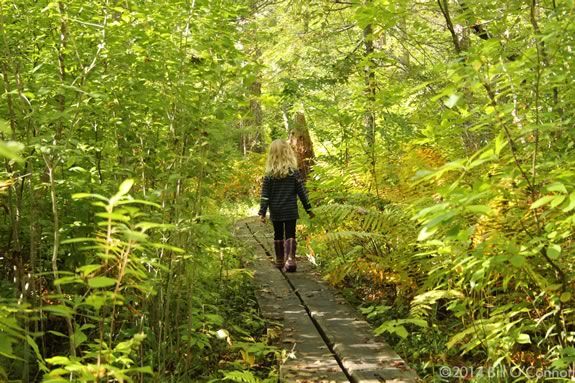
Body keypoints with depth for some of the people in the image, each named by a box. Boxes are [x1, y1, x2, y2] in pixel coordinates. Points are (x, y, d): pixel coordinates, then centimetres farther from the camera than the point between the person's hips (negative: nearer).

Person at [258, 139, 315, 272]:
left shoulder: (269, 174, -4)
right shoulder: (294, 172, -6)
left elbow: (265, 195, -5)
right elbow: (302, 192, -3)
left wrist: (262, 212, -3)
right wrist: (309, 209, 5)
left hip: (275, 211, 2)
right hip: (290, 211, -2)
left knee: (278, 235, 15)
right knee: (290, 235, 0)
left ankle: (280, 261, 24)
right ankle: (290, 259, -18)